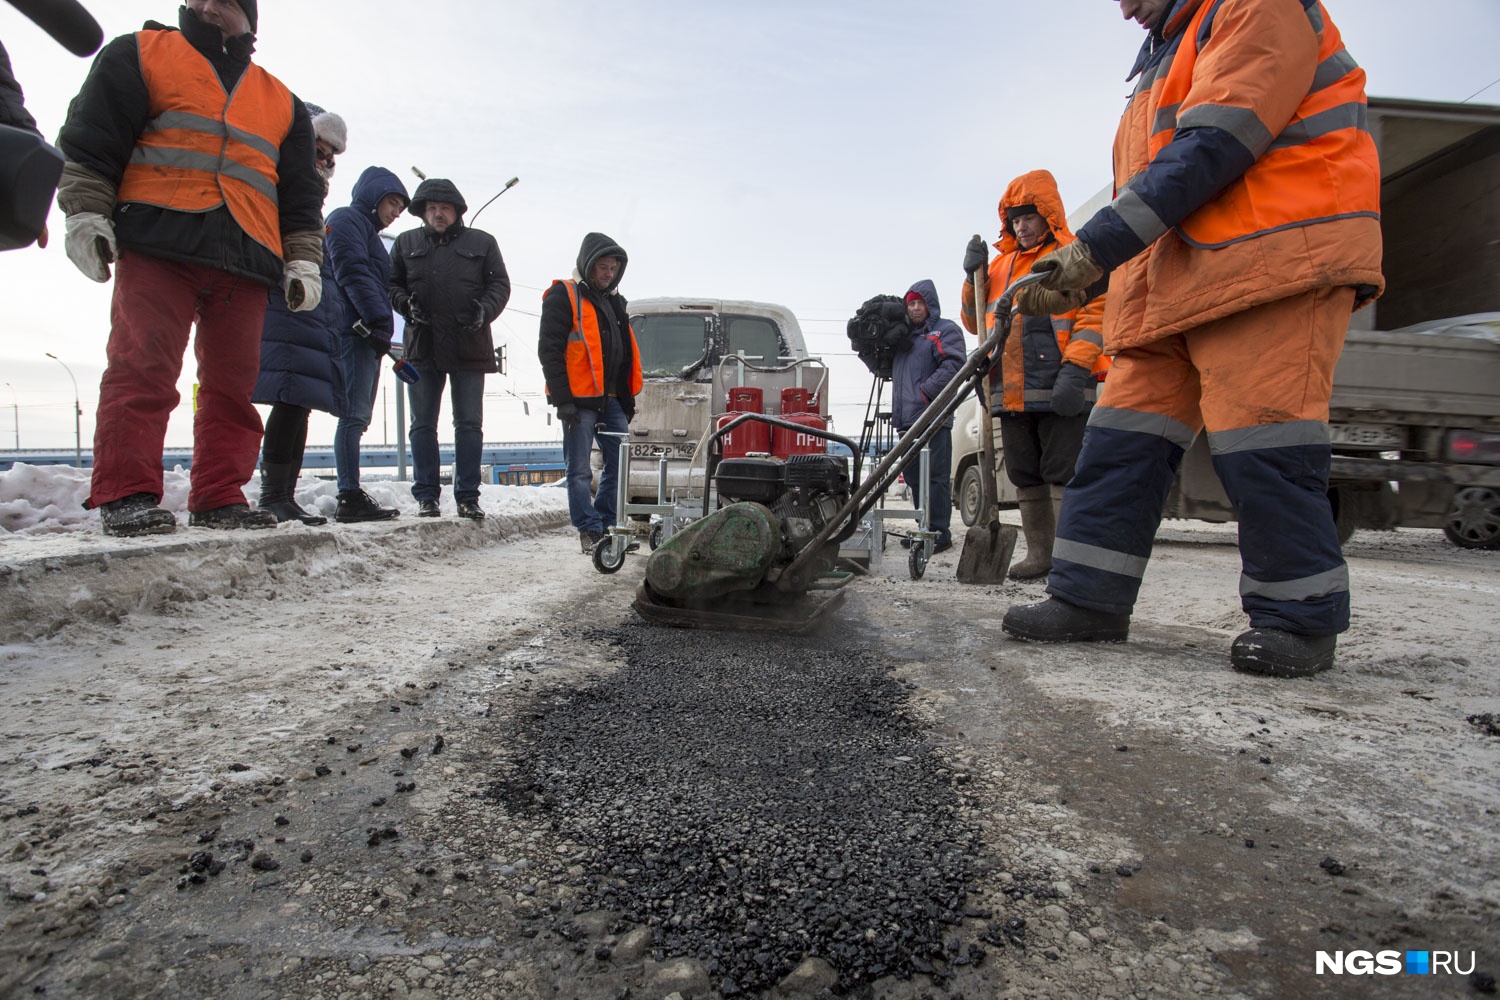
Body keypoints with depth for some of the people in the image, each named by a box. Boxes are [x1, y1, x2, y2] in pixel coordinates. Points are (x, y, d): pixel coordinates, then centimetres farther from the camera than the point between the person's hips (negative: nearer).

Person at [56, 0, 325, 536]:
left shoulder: (281, 102, 26)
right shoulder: (140, 54, 18)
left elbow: (301, 194, 22)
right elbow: (90, 139, 10)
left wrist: (302, 260, 11)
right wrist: (87, 214, -2)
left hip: (245, 259, 3)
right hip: (156, 245, -3)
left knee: (233, 382, 0)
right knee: (142, 368, -13)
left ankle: (219, 498, 5)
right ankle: (125, 493, -11)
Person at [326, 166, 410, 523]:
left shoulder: (370, 232, 30)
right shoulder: (345, 220, 1)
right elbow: (353, 273, -13)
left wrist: (381, 331, 16)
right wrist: (378, 320, -21)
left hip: (367, 334, 10)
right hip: (354, 329, -10)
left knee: (358, 417, 6)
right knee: (355, 415, -14)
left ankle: (352, 497, 8)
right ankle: (350, 498, -16)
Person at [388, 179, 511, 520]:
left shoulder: (482, 242, 11)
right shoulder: (406, 243, 15)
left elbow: (500, 284, 5)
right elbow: (392, 284, 14)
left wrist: (484, 311, -13)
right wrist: (407, 304, -7)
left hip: (470, 347, -1)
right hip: (422, 347, 2)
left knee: (469, 424, 0)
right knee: (423, 424, 3)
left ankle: (467, 496, 6)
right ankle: (426, 496, 10)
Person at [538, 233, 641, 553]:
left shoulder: (615, 301, 19)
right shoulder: (563, 296, -3)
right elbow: (549, 350, -10)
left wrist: (629, 398, 18)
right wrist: (563, 399, -17)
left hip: (611, 398, 7)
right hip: (579, 399, -7)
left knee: (621, 463, 6)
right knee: (580, 470, -3)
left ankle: (606, 524, 17)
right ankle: (589, 530, 4)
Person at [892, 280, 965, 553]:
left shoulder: (945, 330, 3)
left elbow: (953, 366, -13)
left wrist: (925, 392, -17)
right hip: (907, 418, 8)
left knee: (936, 476, -8)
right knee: (914, 476, 11)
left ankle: (939, 531, -6)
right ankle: (924, 528, 19)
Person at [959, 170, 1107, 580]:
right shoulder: (1001, 264, 22)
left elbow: (1094, 315, -6)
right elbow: (974, 322, 23)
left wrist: (1073, 370, -19)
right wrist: (972, 276, 7)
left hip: (1060, 391, -6)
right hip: (1012, 392, 7)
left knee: (1064, 474, -7)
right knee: (1026, 476, 9)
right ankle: (1040, 554, 17)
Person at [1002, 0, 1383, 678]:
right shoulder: (1162, 66, 31)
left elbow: (1213, 147, -15)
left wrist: (1096, 246, -17)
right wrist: (1075, 277, 11)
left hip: (1272, 262, -8)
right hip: (1174, 279, 9)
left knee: (1257, 437, -13)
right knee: (1124, 434, -1)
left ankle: (1300, 619, 0)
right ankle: (1090, 599, 1)